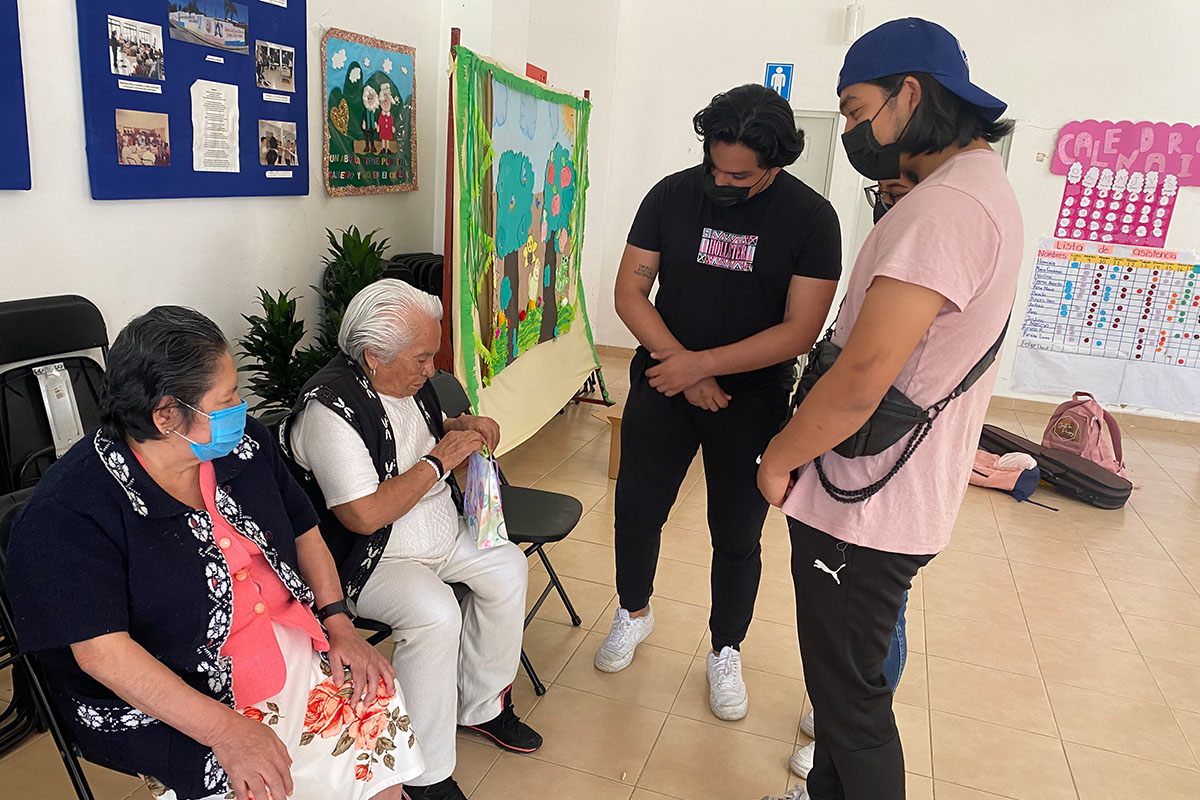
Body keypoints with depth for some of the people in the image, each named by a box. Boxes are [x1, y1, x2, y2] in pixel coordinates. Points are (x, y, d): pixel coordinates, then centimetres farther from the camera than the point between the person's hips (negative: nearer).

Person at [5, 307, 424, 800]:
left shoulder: (244, 443, 3)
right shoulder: (66, 513, -16)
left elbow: (305, 532, 10)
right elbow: (102, 650, -20)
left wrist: (340, 624, -3)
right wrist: (222, 729, -27)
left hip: (296, 641, 6)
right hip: (169, 698, -5)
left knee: (379, 704, -12)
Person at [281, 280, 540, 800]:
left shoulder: (407, 379, 0)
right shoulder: (329, 409, -27)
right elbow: (364, 515, -31)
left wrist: (462, 427, -2)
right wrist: (439, 460, -24)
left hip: (442, 531, 9)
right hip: (370, 558, -9)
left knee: (507, 568, -3)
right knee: (435, 614, -29)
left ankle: (480, 705, 16)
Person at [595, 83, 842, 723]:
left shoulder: (810, 218, -11)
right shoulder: (672, 195, -5)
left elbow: (799, 330, -16)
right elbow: (630, 290, -4)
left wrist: (703, 363, -22)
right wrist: (679, 364, -16)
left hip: (752, 398, -2)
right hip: (664, 380, 2)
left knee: (737, 535, 8)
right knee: (637, 509, 12)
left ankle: (725, 653, 32)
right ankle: (634, 613, 40)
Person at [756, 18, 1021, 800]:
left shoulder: (945, 208, -23)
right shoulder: (985, 185, 12)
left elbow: (862, 378, -27)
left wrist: (779, 458, -13)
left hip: (864, 506, -10)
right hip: (905, 493, 10)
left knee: (850, 695, 7)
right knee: (849, 671, 24)